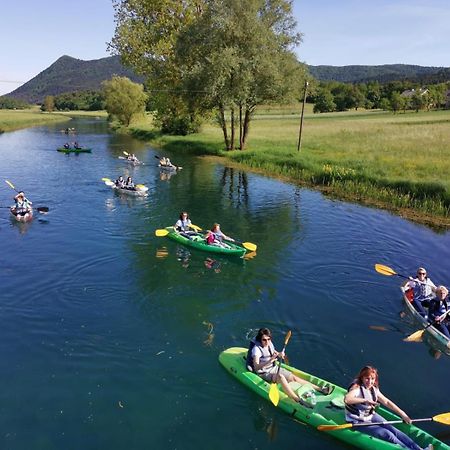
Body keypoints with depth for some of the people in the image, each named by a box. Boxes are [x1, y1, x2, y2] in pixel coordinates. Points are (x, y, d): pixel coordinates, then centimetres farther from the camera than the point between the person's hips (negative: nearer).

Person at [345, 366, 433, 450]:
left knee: (392, 430, -8)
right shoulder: (357, 388, -23)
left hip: (371, 416, 7)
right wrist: (366, 400, -43)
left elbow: (387, 402, 9)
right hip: (358, 422, -7)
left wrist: (403, 414, 2)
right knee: (387, 434, -17)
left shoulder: (374, 389, 1)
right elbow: (346, 399, -43)